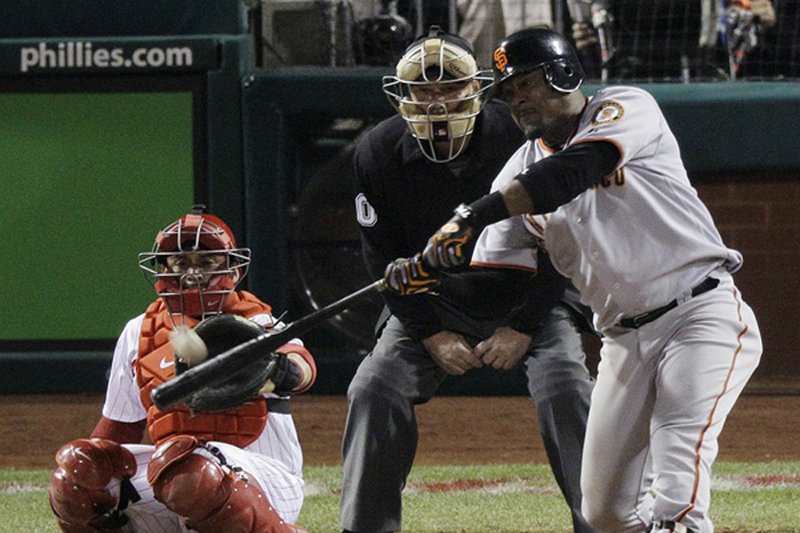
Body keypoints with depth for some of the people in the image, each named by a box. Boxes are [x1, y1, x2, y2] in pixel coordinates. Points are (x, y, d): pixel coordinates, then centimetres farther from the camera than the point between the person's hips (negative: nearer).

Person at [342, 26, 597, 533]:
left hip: (529, 297, -2)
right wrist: (432, 335, -13)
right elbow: (385, 260, -5)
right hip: (431, 305, 2)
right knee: (374, 390, -16)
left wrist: (523, 328, -15)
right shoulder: (380, 153, -12)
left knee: (566, 391, -22)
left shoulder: (522, 138, -19)